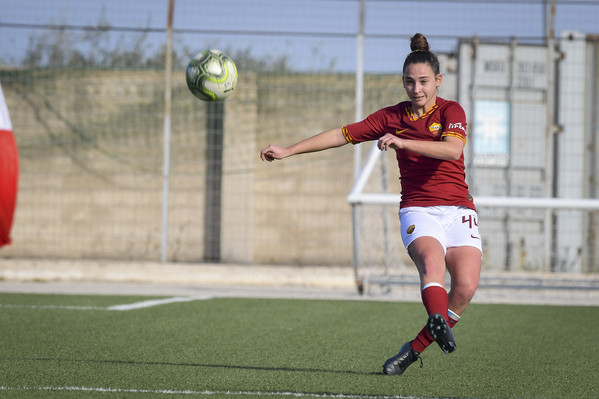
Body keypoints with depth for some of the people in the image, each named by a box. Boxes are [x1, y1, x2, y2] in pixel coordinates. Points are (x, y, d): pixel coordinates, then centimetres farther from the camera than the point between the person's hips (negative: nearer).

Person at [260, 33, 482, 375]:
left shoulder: (451, 111, -1)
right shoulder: (392, 116, 10)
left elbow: (453, 149, -21)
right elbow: (342, 135, 14)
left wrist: (402, 142, -30)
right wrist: (289, 150, 11)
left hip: (458, 211, -1)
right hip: (418, 210, 1)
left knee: (466, 285, -20)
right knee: (432, 261, -32)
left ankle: (414, 349, -7)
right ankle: (440, 326, -59)